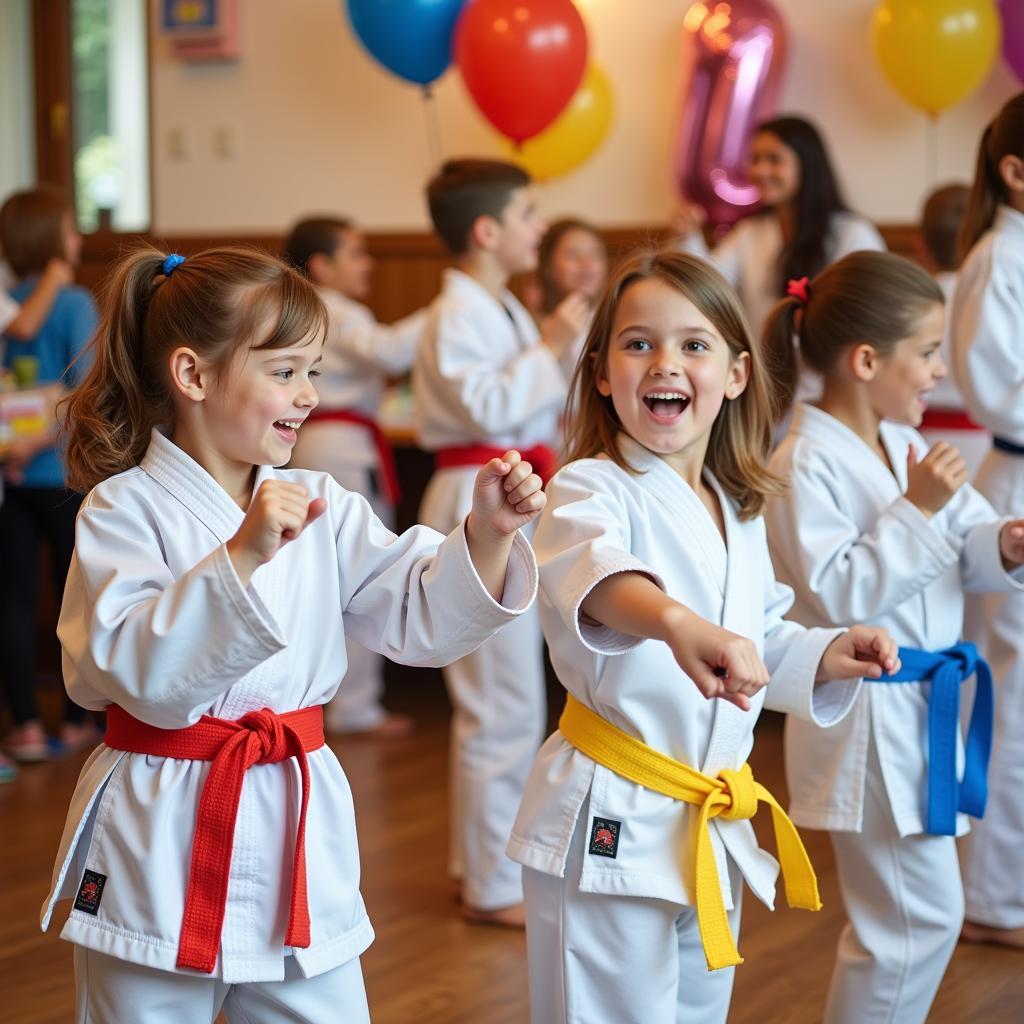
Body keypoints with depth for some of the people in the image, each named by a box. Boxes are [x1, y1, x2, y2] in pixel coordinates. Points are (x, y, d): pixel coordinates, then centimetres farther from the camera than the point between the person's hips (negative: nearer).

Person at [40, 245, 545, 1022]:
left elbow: (421, 617, 1)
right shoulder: (125, 510, -10)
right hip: (162, 840, -4)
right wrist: (240, 556, -32)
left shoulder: (321, 506, 4)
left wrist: (485, 536, -16)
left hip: (297, 832, 4)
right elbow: (139, 673, -22)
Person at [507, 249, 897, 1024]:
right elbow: (597, 576, -39)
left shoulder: (738, 512, 9)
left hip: (717, 830, 7)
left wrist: (824, 657, 3)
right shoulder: (591, 490, -15)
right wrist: (679, 624, -58)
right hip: (611, 829, -7)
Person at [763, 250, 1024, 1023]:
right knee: (920, 918, -3)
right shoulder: (807, 465, -18)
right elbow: (837, 593, -23)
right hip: (867, 717, -9)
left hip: (922, 704, 9)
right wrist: (917, 510, -26)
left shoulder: (908, 447, 8)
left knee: (898, 920, 19)